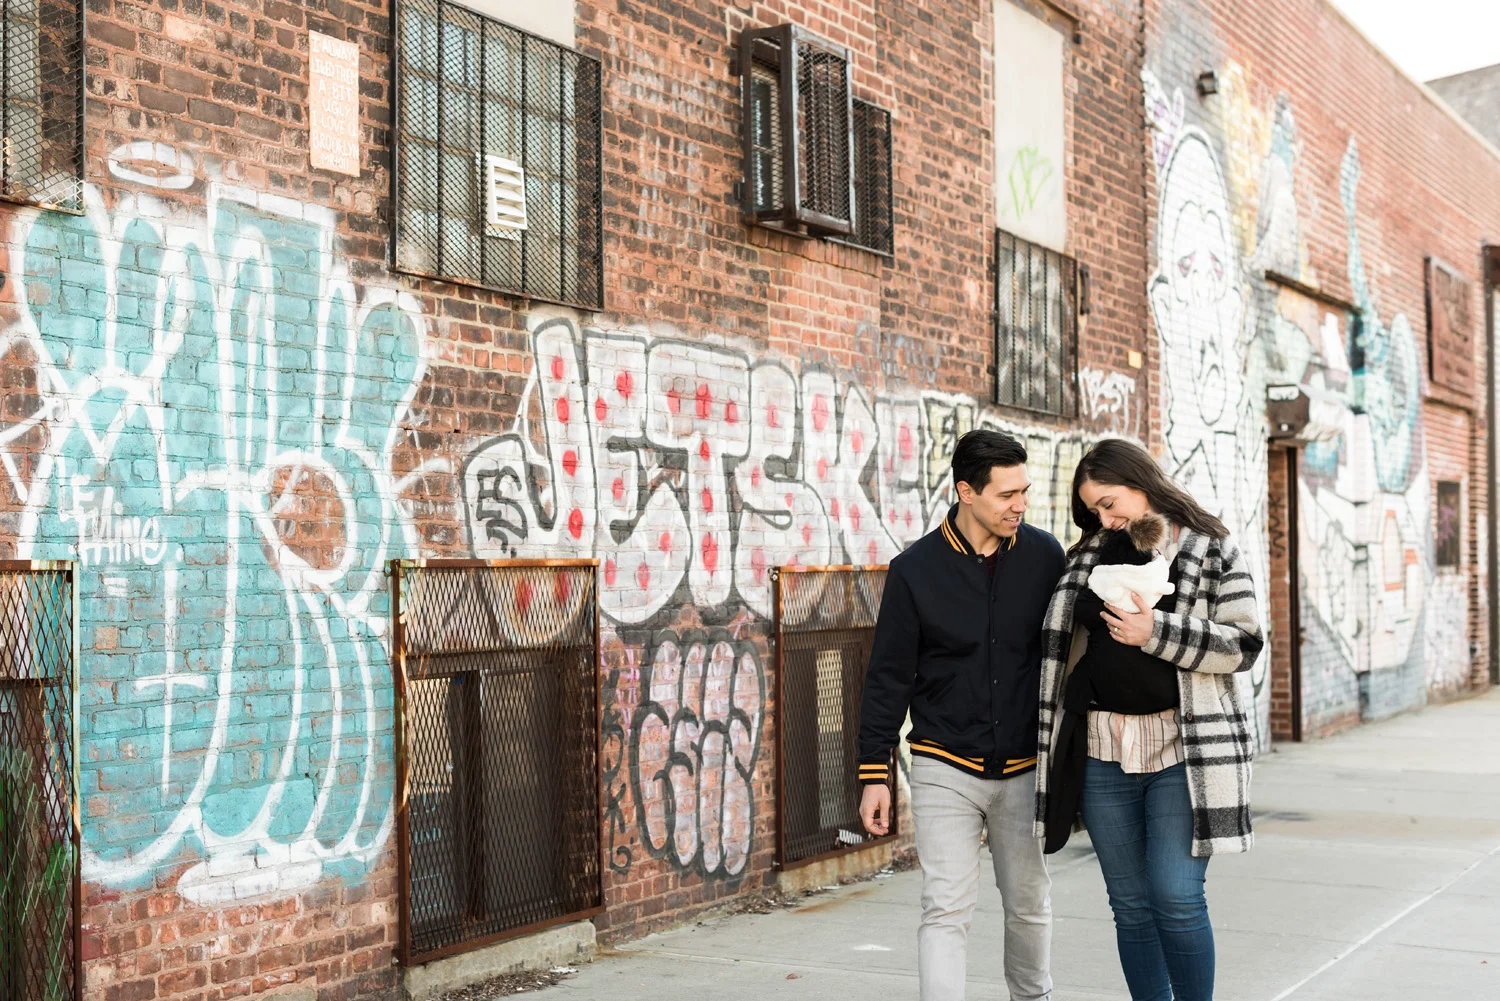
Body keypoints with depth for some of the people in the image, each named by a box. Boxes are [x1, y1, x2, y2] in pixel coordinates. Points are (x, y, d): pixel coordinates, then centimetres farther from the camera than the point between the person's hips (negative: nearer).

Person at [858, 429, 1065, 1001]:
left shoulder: (1045, 557, -1)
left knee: (1029, 905, 14)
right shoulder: (916, 569, -6)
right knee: (947, 910, -6)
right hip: (946, 769, -2)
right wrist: (875, 773, -4)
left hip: (1025, 768, 2)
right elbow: (888, 678, -2)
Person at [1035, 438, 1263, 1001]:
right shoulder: (1088, 555, 11)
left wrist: (1158, 632, -18)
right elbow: (1059, 639, 18)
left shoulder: (1211, 552, 0)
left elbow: (1243, 644, -6)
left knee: (1177, 898, -8)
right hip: (1103, 752, 4)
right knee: (1131, 906, 8)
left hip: (1183, 750, -4)